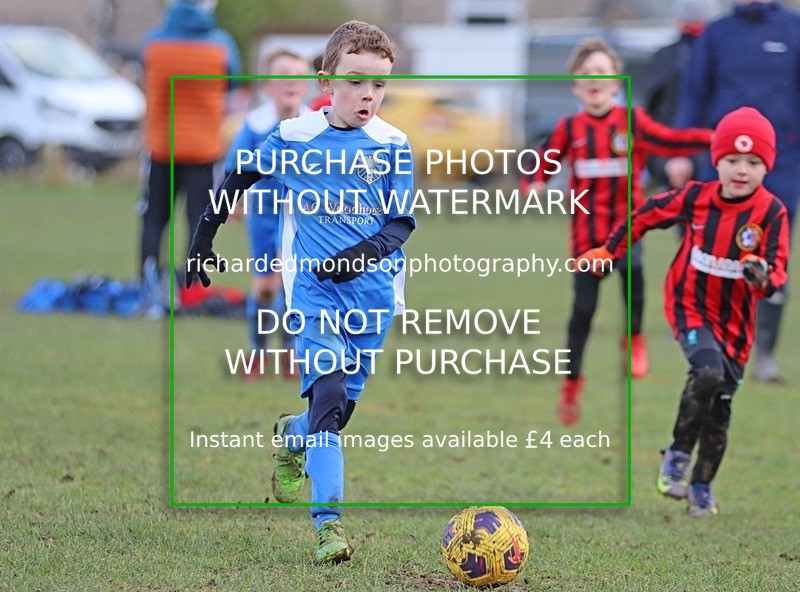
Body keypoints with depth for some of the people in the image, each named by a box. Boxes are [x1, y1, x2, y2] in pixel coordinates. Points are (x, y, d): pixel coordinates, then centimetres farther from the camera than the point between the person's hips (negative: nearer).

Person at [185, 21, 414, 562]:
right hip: (314, 293, -3)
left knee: (341, 407, 10)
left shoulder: (393, 146, 0)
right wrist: (204, 239, 15)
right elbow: (238, 180, 14)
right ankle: (328, 524, -21)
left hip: (373, 294, 3)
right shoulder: (295, 137, -2)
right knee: (328, 398, -19)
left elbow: (402, 223, 0)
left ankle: (294, 437, 47)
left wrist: (366, 252, -19)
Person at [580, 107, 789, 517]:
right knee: (709, 371, -29)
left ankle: (701, 487, 28)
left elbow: (777, 271, -13)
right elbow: (647, 216, 6)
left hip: (735, 319, 2)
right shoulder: (696, 198, -10)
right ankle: (678, 454, -11)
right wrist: (609, 251, 15)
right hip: (690, 306, -2)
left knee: (719, 406, 9)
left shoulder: (771, 213, -13)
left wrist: (763, 276, -38)